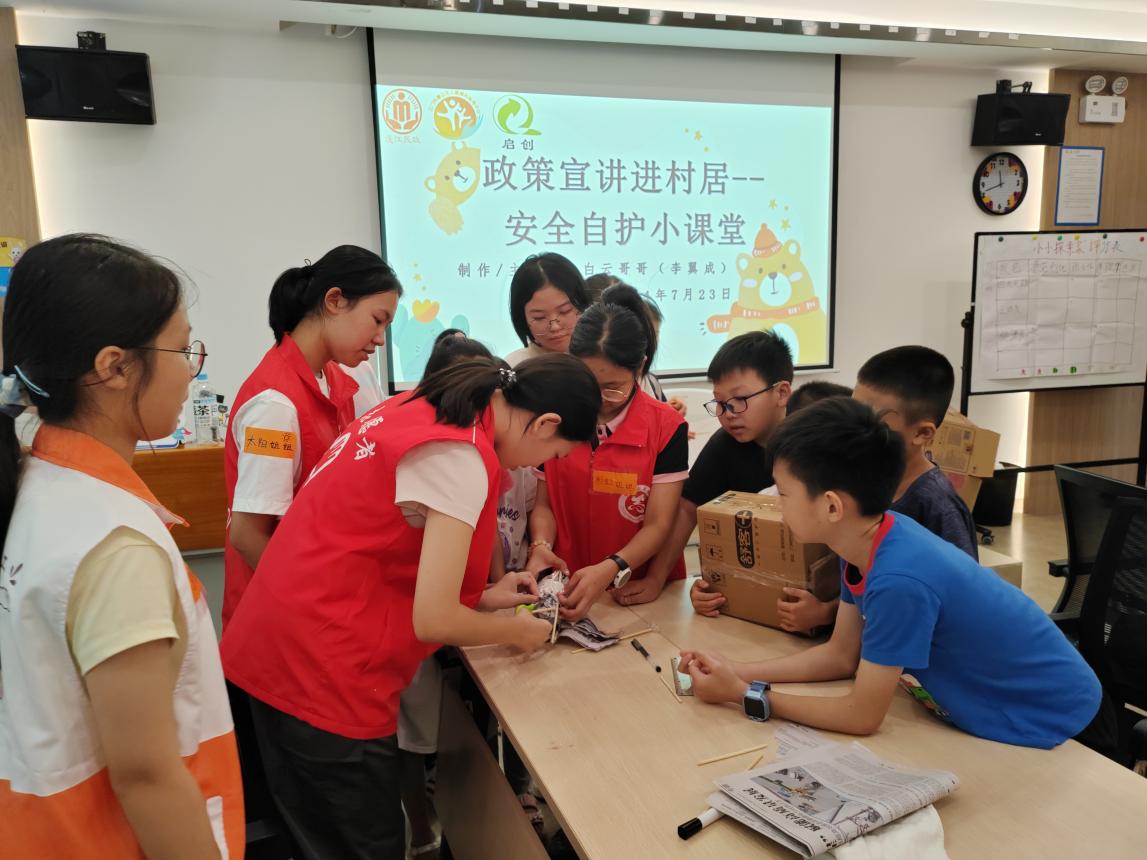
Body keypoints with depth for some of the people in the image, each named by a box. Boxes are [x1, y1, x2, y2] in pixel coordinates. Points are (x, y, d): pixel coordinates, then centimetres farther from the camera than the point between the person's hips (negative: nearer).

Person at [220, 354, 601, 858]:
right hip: (324, 668, -9)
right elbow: (433, 620, -20)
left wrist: (481, 596, 13)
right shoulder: (463, 458, -21)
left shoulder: (424, 408, 7)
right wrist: (518, 632, -2)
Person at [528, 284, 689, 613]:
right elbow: (543, 504, 6)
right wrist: (541, 546, -15)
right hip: (567, 587, 1)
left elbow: (658, 524, -9)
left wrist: (610, 570, -24)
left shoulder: (666, 427, -7)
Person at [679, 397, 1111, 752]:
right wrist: (736, 671, -6)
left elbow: (862, 717, -25)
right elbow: (842, 655, 1)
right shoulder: (867, 540, -11)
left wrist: (746, 695, -18)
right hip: (997, 710, 6)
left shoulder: (899, 581, -36)